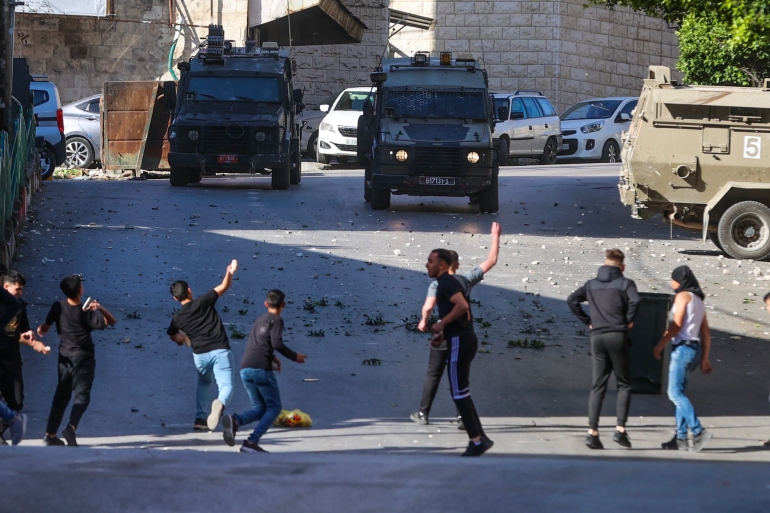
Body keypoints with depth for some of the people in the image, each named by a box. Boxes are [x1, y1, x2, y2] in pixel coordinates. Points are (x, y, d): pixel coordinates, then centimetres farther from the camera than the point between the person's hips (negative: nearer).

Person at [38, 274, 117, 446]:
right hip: (83, 358, -5)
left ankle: (50, 434, 14)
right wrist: (100, 308, -19)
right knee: (82, 395, -7)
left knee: (61, 395, 14)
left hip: (64, 357, 5)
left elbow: (45, 327, 6)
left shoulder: (58, 307, -5)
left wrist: (41, 331, 28)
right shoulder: (87, 313, -16)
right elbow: (112, 321, -9)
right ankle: (71, 427, -29)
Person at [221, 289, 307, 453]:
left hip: (245, 370, 7)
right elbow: (277, 343, -12)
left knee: (260, 408, 13)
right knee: (274, 408, 3)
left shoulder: (260, 320, 24)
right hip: (262, 368, -7)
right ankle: (251, 442, -14)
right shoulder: (276, 320, 1)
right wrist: (294, 357, 0)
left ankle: (235, 420, -19)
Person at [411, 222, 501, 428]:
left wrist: (424, 321, -5)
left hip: (443, 336, -2)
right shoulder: (467, 279, -3)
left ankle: (423, 413, 17)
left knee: (433, 375, 11)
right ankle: (462, 417, 7)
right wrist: (496, 236, 9)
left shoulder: (437, 284, -10)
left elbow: (428, 306, -25)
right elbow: (491, 261, 4)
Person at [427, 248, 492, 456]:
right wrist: (442, 334, 18)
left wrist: (441, 323, -20)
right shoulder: (447, 283, 20)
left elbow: (462, 306, -30)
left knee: (459, 393, -6)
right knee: (461, 392, 15)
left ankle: (477, 440, -5)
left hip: (460, 342, -10)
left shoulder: (447, 283, -13)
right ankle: (479, 438, 16)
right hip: (464, 339, 10)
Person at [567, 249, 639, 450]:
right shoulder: (625, 283, 0)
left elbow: (572, 300, 7)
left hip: (597, 336, 3)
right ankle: (620, 429, -5)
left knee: (598, 386, 7)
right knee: (624, 384, 7)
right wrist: (629, 320, -4)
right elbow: (635, 300, -18)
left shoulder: (591, 284, 13)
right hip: (618, 336, -3)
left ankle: (592, 431, -2)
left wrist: (587, 320, 10)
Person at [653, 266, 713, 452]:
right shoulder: (699, 300, 20)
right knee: (679, 393, 11)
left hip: (683, 347, -9)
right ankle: (681, 438, 7)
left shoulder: (683, 296, -5)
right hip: (695, 348, 9)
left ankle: (699, 432, -21)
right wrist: (704, 358, 20)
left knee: (675, 393, -11)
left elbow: (677, 325, -13)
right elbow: (706, 333, 19)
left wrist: (660, 344, -8)